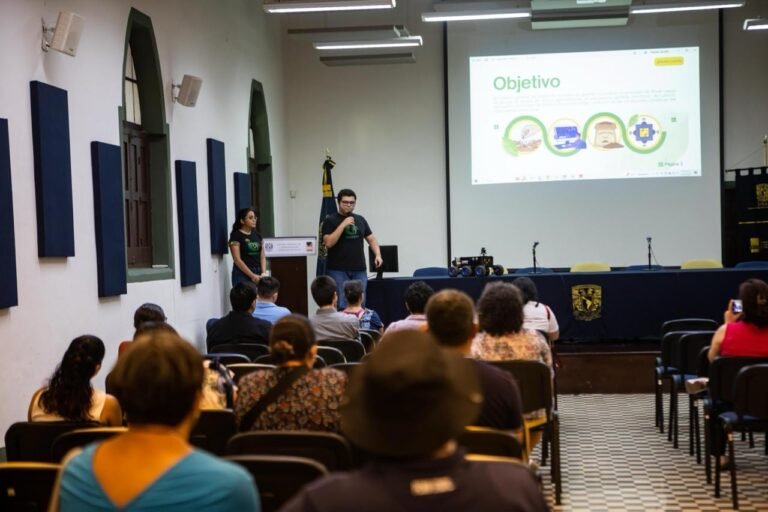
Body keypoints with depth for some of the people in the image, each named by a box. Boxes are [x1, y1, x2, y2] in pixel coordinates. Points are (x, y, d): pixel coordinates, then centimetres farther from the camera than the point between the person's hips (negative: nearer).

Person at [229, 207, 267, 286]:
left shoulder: (257, 235, 13)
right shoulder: (236, 236, -5)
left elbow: (262, 257, 13)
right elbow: (237, 260, -11)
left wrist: (263, 273, -3)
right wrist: (252, 275, -14)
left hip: (258, 274, 6)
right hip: (242, 275, -5)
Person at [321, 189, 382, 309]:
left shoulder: (360, 220, 12)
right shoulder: (330, 220, -2)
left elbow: (371, 239, 16)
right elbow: (328, 243, -13)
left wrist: (378, 255, -2)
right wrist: (343, 224, -17)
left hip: (359, 270, 4)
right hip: (338, 270, -4)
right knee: (341, 306, -6)